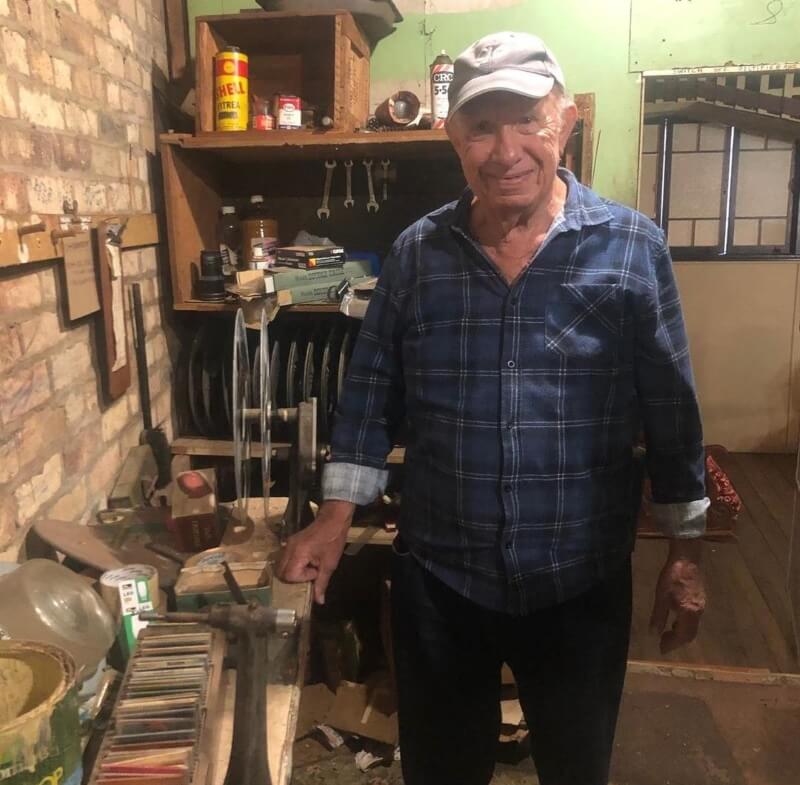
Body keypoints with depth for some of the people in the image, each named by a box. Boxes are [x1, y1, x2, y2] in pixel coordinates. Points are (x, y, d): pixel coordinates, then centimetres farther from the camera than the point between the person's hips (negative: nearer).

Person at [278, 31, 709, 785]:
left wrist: (685, 552, 0)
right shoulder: (415, 252, -4)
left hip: (581, 581, 0)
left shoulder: (634, 249, -8)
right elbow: (371, 391, 1)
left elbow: (671, 411, -2)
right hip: (436, 577, 1)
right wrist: (334, 518, -3)